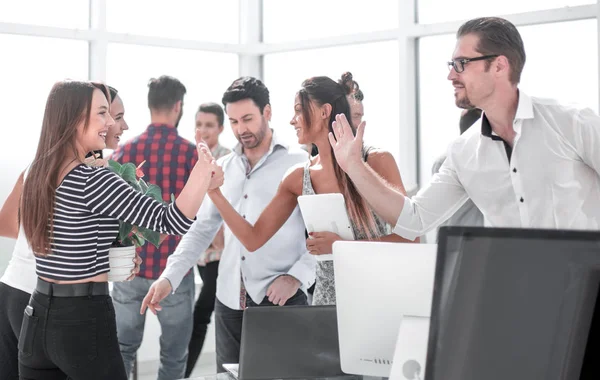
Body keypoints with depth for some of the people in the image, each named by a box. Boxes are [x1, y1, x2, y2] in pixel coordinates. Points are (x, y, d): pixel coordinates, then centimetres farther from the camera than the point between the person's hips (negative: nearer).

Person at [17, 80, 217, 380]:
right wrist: (206, 166, -24)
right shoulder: (92, 181, -18)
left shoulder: (36, 174, 7)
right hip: (84, 319, -8)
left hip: (38, 315, 8)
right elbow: (172, 222, -24)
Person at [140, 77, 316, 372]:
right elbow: (202, 229, 14)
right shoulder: (222, 169, 13)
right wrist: (169, 277, 2)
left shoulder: (299, 163, -4)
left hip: (280, 301, -5)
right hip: (229, 302, 5)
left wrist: (297, 276, -17)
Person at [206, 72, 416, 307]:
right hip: (328, 303, 3)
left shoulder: (377, 162, -9)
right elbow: (253, 239, 4)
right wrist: (214, 192, -5)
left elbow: (409, 238, -12)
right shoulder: (298, 178, 3)